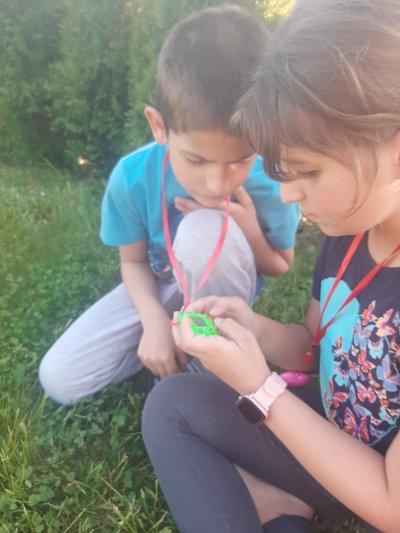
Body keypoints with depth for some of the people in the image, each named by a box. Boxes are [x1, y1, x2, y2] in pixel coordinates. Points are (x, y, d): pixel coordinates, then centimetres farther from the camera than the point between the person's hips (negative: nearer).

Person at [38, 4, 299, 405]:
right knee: (58, 380, -7)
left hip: (220, 291, -2)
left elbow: (279, 267, -9)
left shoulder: (270, 183, -27)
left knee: (204, 229, -38)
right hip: (159, 288, 2)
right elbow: (133, 261, -6)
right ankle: (182, 335, 7)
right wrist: (154, 320, -23)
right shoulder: (132, 177, -23)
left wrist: (250, 233, -31)